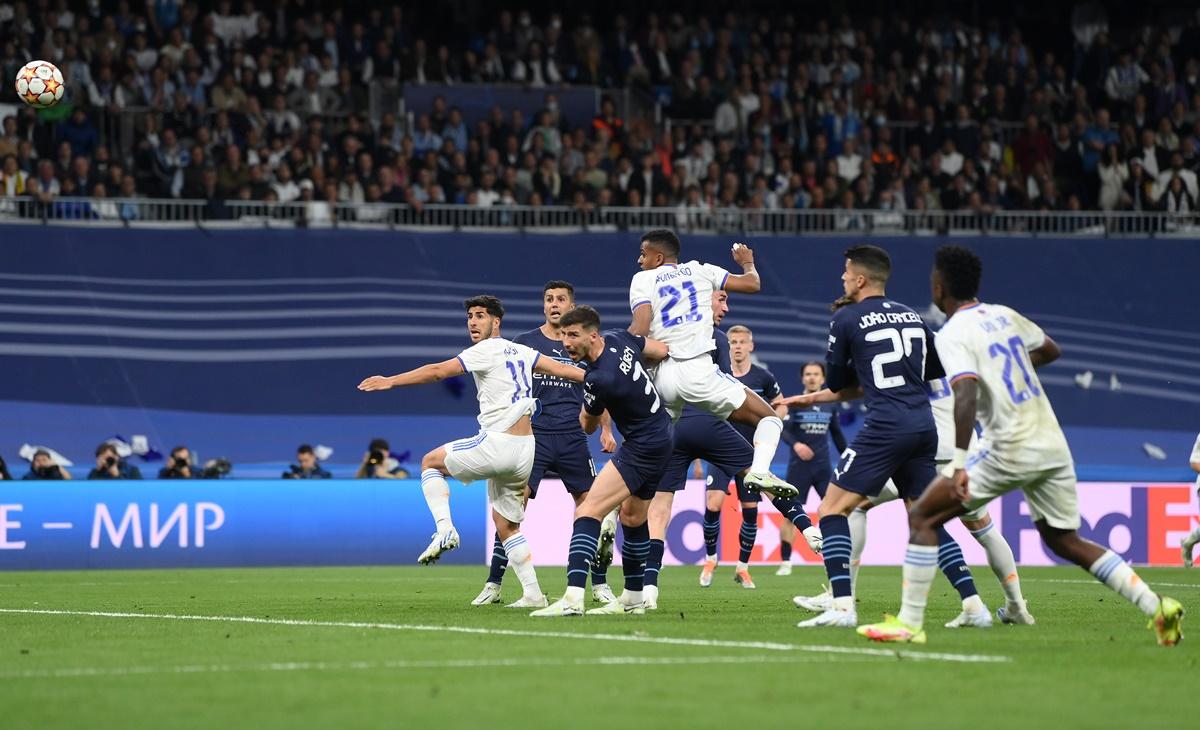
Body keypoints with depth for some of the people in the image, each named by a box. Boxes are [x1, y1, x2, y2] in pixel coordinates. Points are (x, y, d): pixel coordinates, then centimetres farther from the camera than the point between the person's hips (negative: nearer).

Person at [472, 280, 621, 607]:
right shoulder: (524, 343, 6)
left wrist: (606, 430, 7)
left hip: (573, 439, 2)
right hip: (533, 435, -2)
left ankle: (600, 585, 13)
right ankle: (493, 585, -8)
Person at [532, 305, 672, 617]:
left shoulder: (600, 380, -27)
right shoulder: (618, 338, -5)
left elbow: (588, 426, -7)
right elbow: (662, 350, 11)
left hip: (642, 448, -10)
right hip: (661, 437, 10)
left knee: (588, 511, -18)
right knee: (633, 518, 23)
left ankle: (573, 598, -29)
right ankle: (633, 599, 33)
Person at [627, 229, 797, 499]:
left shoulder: (642, 280, 9)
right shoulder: (699, 271, 15)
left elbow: (640, 329, -6)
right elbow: (752, 284, 18)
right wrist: (747, 262, 39)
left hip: (660, 374, 1)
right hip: (698, 370, -1)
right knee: (769, 419, 8)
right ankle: (759, 472, -19)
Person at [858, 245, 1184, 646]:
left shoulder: (952, 335, -10)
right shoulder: (1003, 315, 13)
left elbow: (966, 395, -25)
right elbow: (1051, 350, 29)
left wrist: (959, 465, -30)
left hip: (1010, 448, -7)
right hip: (1053, 444, 7)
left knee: (922, 517, 3)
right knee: (1065, 541, 18)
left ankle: (909, 623, -2)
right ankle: (1158, 607, 5)